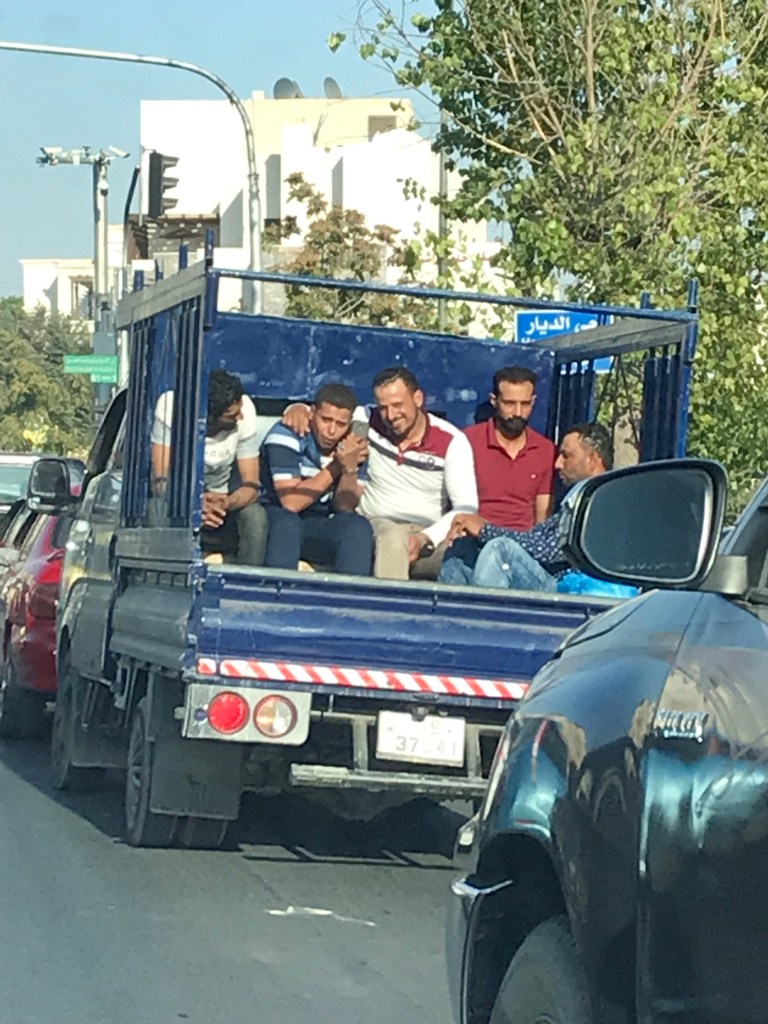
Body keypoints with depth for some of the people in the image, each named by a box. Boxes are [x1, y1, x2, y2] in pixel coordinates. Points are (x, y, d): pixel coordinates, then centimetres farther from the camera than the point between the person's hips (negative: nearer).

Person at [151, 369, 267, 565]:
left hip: (216, 504, 2)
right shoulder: (170, 405, -23)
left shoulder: (245, 410, -17)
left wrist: (225, 503, -38)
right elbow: (161, 481, -26)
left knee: (255, 515, -28)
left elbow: (251, 485, -15)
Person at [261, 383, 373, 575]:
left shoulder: (354, 445, -1)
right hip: (275, 520, -4)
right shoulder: (286, 435, -15)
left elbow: (345, 508, -4)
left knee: (358, 527, -24)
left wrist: (350, 469, -23)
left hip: (320, 527, 4)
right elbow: (291, 503, -22)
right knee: (287, 522, -36)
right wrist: (336, 466, -21)